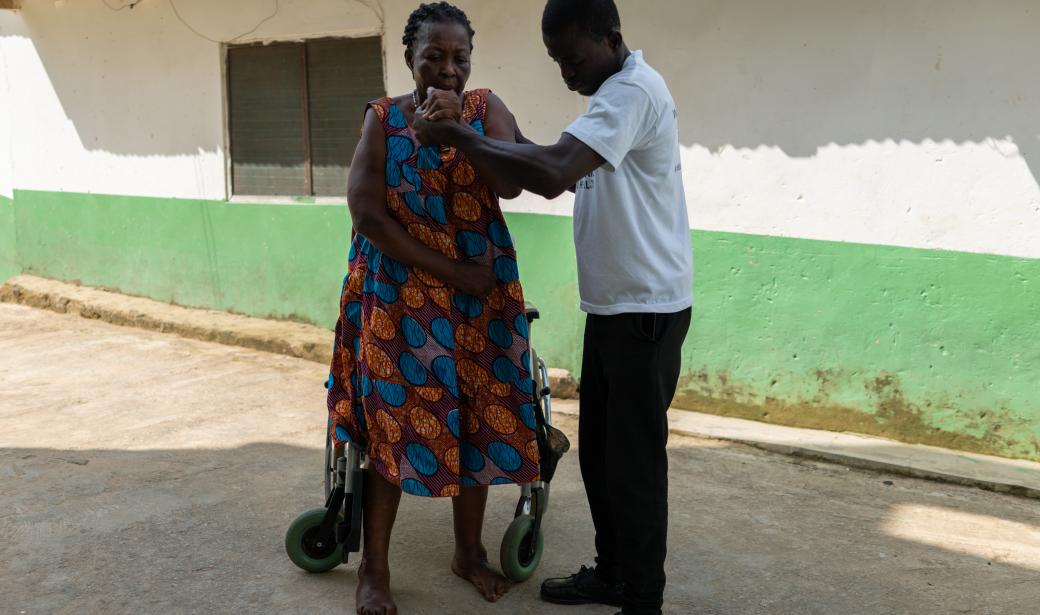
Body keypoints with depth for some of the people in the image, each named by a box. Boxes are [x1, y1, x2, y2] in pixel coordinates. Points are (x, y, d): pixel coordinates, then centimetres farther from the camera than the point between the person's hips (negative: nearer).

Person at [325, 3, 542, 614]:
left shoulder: (488, 108, 2)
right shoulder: (383, 117, -2)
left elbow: (512, 184, -13)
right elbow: (366, 211, -10)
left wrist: (459, 132, -27)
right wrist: (446, 271, -13)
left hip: (482, 294, 2)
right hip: (400, 293, -2)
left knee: (479, 418, 7)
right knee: (392, 421, 0)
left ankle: (470, 550, 26)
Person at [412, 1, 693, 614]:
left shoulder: (634, 90, -19)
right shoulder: (617, 92, 14)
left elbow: (551, 173, -32)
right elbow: (546, 163, 11)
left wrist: (455, 134, -22)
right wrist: (466, 126, -1)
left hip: (647, 309, -10)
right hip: (614, 305, 10)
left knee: (635, 460, 0)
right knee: (598, 450, 16)